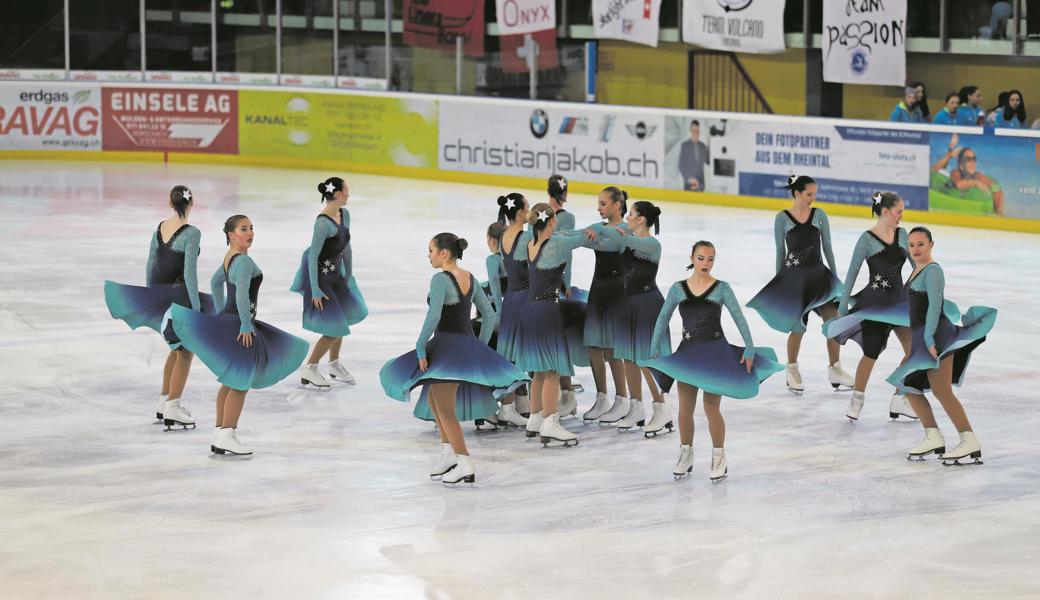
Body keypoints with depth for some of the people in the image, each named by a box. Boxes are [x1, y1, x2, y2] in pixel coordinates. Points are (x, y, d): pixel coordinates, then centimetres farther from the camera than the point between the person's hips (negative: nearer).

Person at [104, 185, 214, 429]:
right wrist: (196, 306, -17)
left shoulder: (160, 228, 5)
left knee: (177, 348, 23)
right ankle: (172, 409, 4)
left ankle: (164, 403, 28)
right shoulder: (191, 233, -16)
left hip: (158, 296, 7)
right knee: (185, 352, 5)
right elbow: (189, 271, -20)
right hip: (179, 295, -7)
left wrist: (150, 297, 20)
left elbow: (151, 265, 10)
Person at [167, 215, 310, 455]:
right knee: (240, 384, -5)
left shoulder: (229, 257, 11)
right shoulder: (244, 261, -20)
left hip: (227, 321, 10)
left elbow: (215, 281, 27)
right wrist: (246, 325, -22)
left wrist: (222, 314, 28)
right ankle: (225, 436, -4)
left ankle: (220, 433, 24)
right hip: (238, 327, -10)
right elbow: (241, 295, -29)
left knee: (231, 382, 17)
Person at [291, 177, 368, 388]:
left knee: (340, 321, 21)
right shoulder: (323, 222, -26)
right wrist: (315, 291, -22)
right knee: (335, 328, -6)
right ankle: (309, 369, 6)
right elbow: (313, 257, -23)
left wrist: (348, 277, 12)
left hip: (336, 275, 9)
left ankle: (334, 365, 39)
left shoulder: (344, 215, -1)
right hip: (321, 277, -9)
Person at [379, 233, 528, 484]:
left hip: (447, 346, -8)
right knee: (435, 398, 24)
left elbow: (433, 316, -24)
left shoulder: (440, 279, -14)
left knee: (445, 409, -3)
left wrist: (420, 347, -18)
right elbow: (489, 315, 14)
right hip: (469, 345, 8)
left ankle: (464, 464, -9)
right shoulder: (470, 279, 10)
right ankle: (448, 452, 19)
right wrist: (480, 346, 19)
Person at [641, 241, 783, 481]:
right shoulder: (678, 288, 2)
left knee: (712, 408, -1)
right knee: (685, 408, 6)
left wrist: (749, 350, -10)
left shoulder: (721, 288, -4)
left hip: (715, 353, -2)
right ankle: (685, 455, 22)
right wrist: (654, 351, 1)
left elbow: (739, 319, -4)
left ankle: (719, 457, 14)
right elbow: (663, 319, 5)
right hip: (687, 353, 3)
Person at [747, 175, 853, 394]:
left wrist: (834, 276, 7)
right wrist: (778, 281, 4)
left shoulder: (819, 215, 2)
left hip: (818, 273, 3)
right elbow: (780, 252, 2)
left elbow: (827, 247, 7)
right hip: (793, 275, -3)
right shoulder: (782, 218, -4)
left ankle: (834, 369, 7)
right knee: (798, 327, 3)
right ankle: (792, 370, 25)